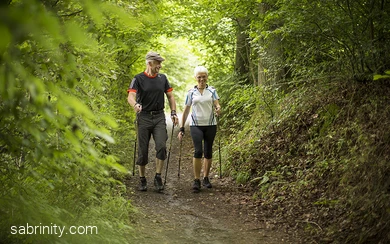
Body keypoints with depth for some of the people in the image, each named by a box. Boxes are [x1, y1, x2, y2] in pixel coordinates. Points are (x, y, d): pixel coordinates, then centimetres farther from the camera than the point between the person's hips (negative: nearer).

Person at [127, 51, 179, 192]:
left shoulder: (163, 78, 9)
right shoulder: (138, 79, -5)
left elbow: (170, 96, 15)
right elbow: (131, 96, -18)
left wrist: (173, 113, 5)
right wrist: (135, 105, -40)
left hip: (159, 117, 3)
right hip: (144, 117, -2)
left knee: (161, 146, -14)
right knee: (143, 150, 3)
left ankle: (158, 178, -5)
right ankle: (142, 180, 16)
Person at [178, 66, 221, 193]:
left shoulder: (212, 91, 5)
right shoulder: (191, 92, 5)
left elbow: (217, 105, -3)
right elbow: (186, 111, 9)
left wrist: (218, 109, -28)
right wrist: (181, 128, 6)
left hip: (210, 125, 1)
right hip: (196, 125, -1)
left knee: (208, 152, 6)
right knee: (198, 151, -16)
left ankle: (206, 178, 20)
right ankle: (196, 180, -9)